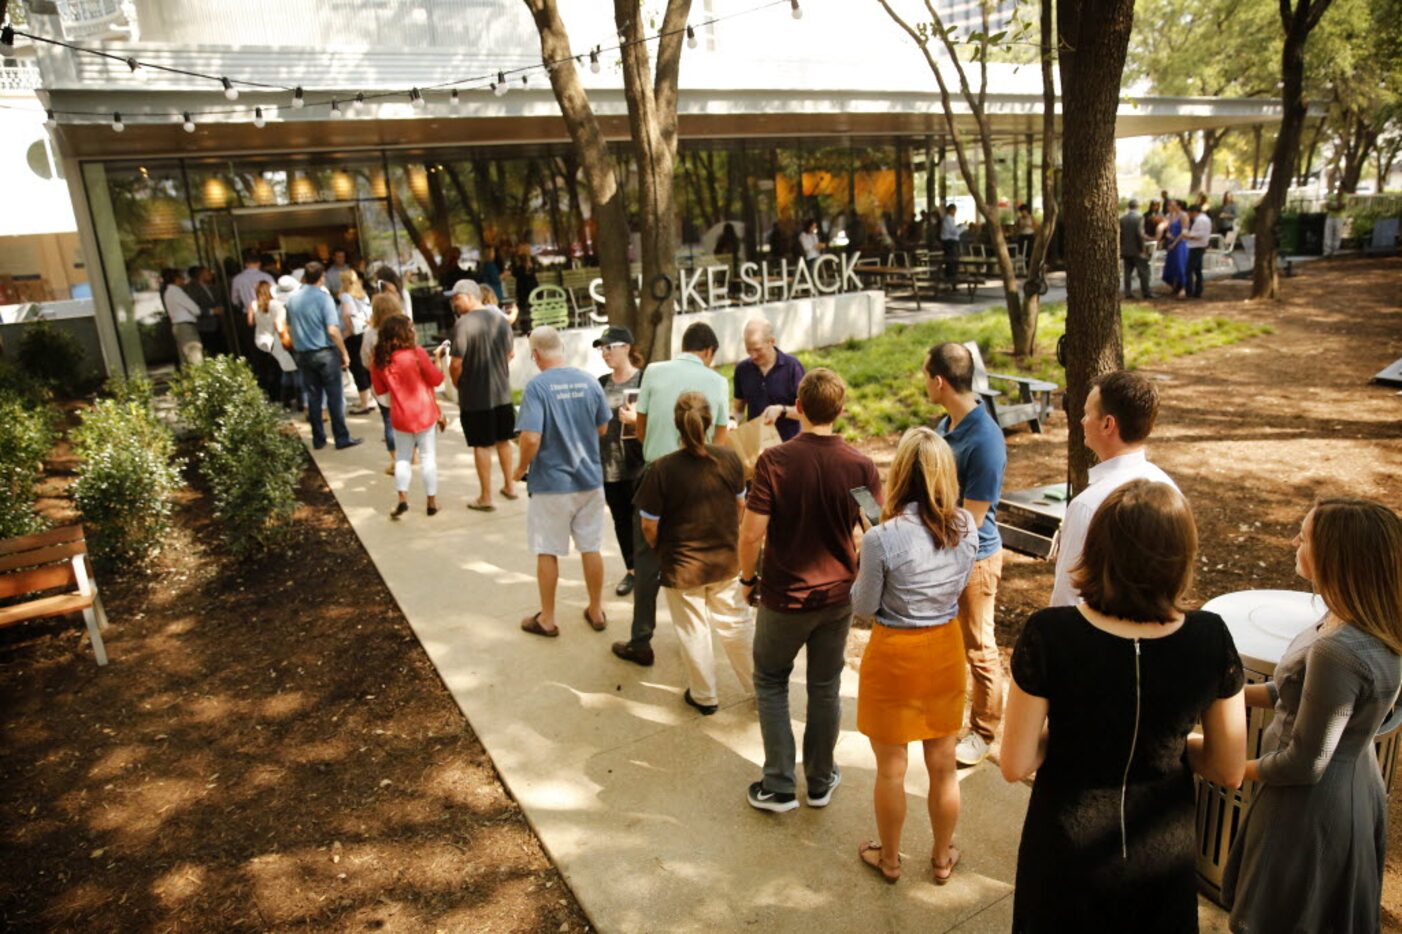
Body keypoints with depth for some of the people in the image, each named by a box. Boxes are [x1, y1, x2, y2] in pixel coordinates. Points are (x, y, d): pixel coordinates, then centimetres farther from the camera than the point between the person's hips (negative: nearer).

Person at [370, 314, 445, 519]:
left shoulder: (379, 360, -4)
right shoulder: (416, 353, -15)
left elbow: (380, 389, 8)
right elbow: (436, 379, -7)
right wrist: (437, 359, 6)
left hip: (400, 416, 3)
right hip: (425, 414, -3)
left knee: (402, 458, 15)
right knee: (428, 457, 7)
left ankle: (402, 499, 6)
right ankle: (432, 501, 13)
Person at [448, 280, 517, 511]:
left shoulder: (463, 323, -17)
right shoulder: (501, 319, 3)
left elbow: (456, 364, -19)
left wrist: (457, 385, -1)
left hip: (475, 396, -5)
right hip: (502, 392, 6)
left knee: (482, 446, 4)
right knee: (503, 440, 20)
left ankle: (486, 498, 12)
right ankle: (509, 485, 32)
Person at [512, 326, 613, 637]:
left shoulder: (537, 386, -17)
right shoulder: (589, 381, -3)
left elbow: (531, 438, -23)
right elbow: (603, 428, 6)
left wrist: (522, 467, -6)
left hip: (550, 483, -4)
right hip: (590, 479, 4)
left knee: (547, 552, 10)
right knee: (592, 548, 15)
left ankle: (547, 619, 23)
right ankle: (596, 612, 29)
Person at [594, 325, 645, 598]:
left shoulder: (645, 380, -7)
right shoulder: (601, 384, 9)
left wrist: (637, 419, -24)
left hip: (639, 464, -5)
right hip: (609, 465, 5)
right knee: (621, 520, 13)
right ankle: (631, 570, 26)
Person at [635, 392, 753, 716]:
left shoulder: (662, 470, -21)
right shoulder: (730, 459, -11)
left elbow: (649, 525, -14)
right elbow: (740, 504, 4)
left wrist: (660, 550, 7)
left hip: (681, 567, -3)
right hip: (727, 561, 3)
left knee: (694, 632, 14)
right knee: (737, 623, 20)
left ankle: (705, 696, 30)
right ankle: (760, 685, 34)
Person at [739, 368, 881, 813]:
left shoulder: (775, 460, -18)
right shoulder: (861, 466, -10)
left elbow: (752, 531, -18)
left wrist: (748, 578, -1)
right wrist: (858, 576, 12)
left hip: (784, 595, -2)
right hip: (838, 596, 3)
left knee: (770, 683, 17)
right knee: (825, 688, 18)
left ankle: (779, 787, 19)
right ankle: (820, 782, 32)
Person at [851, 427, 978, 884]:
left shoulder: (883, 539, -25)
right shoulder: (966, 527, -11)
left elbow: (863, 608, -12)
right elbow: (960, 585, 6)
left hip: (895, 656, -4)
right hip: (946, 649, 4)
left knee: (891, 770, 17)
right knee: (943, 766, 21)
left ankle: (889, 859, 37)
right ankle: (942, 858, 41)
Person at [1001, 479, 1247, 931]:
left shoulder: (1049, 634, -26)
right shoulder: (1210, 638, -18)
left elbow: (1015, 765, -17)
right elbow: (1229, 771, -6)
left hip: (1068, 854, -2)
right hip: (1163, 855, 2)